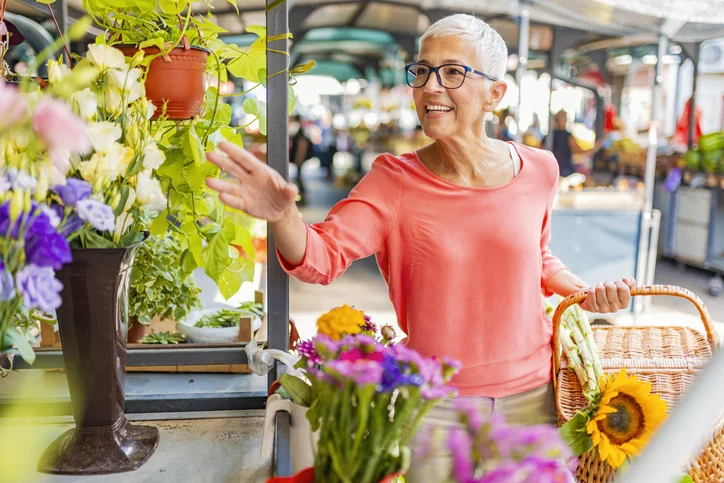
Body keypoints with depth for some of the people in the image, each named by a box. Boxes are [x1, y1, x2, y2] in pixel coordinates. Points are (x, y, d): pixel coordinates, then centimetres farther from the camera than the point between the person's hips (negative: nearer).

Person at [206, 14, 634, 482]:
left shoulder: (537, 170, -4)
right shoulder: (395, 181, -11)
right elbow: (323, 256, -24)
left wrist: (586, 292, -3)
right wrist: (283, 217, -43)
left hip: (531, 394, 3)